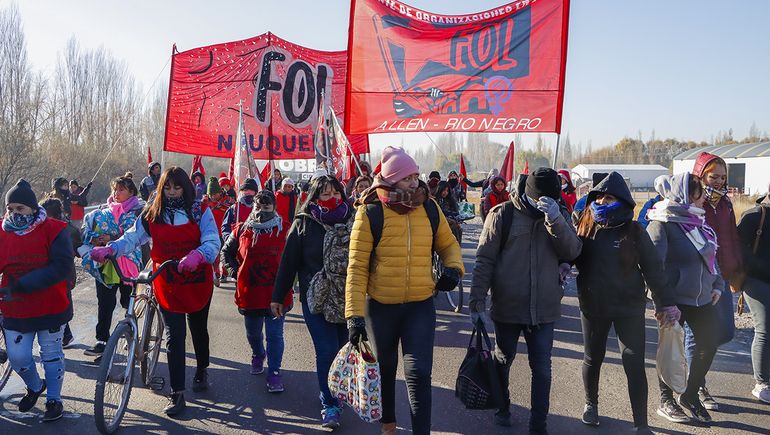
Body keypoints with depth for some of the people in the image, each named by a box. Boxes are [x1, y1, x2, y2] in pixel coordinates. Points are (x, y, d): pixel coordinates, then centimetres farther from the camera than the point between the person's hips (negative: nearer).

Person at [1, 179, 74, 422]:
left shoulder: (53, 230, -12)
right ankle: (35, 387, 38)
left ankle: (54, 399, 29)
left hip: (51, 308, -3)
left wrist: (21, 285, -24)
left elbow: (62, 267, -20)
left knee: (51, 354, 10)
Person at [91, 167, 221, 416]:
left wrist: (196, 256, -37)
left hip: (197, 282, 0)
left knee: (199, 329, 17)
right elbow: (132, 237, -2)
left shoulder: (200, 212, -6)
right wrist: (110, 249, -21)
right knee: (174, 336, -2)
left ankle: (201, 370, 43)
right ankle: (177, 394, 4)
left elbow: (213, 242, -17)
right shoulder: (152, 215, 2)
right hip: (168, 284, 0)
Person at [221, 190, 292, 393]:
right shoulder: (242, 230, 2)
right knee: (253, 333, 21)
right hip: (249, 292, 3)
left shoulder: (284, 231, -4)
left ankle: (274, 371, 12)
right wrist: (234, 271, 4)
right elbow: (226, 251, 15)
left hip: (276, 293, -3)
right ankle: (258, 355, 49)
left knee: (274, 335, 0)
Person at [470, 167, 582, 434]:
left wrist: (555, 219, -26)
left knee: (542, 369, 6)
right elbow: (484, 260, -8)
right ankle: (501, 406, 42)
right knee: (503, 359, 18)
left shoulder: (558, 216, 2)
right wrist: (477, 301, -12)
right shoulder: (502, 215, -8)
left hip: (544, 309, 2)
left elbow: (572, 251, -12)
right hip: (507, 306, -1)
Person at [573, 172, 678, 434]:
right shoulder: (585, 228, -1)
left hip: (629, 307, -2)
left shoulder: (634, 231, -7)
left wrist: (666, 302, -6)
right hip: (593, 306, 2)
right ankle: (591, 404, 41)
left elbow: (653, 268, -5)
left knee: (635, 365, -3)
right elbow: (571, 257, 4)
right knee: (592, 359, 17)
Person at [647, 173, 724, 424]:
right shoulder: (662, 223, -15)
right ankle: (665, 401, 23)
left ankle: (690, 395, 30)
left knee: (709, 345, 11)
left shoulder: (696, 220, 9)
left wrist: (717, 285, 10)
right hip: (675, 299, -7)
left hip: (703, 298, 8)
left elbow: (710, 255, 20)